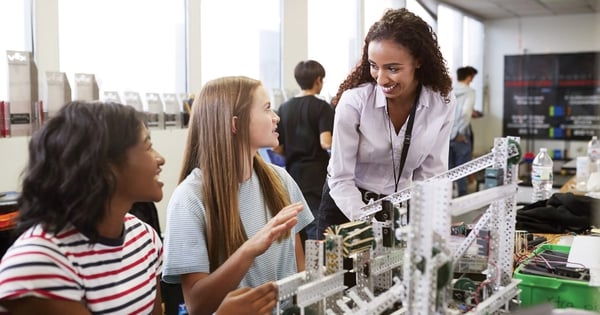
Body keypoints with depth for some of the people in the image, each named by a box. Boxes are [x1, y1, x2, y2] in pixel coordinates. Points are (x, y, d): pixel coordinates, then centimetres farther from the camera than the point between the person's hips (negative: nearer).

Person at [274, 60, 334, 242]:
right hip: (316, 178, -5)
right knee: (315, 230, -1)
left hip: (293, 174, 5)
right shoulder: (322, 107, -8)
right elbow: (326, 142, -20)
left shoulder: (285, 108, 8)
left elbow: (277, 147, 8)